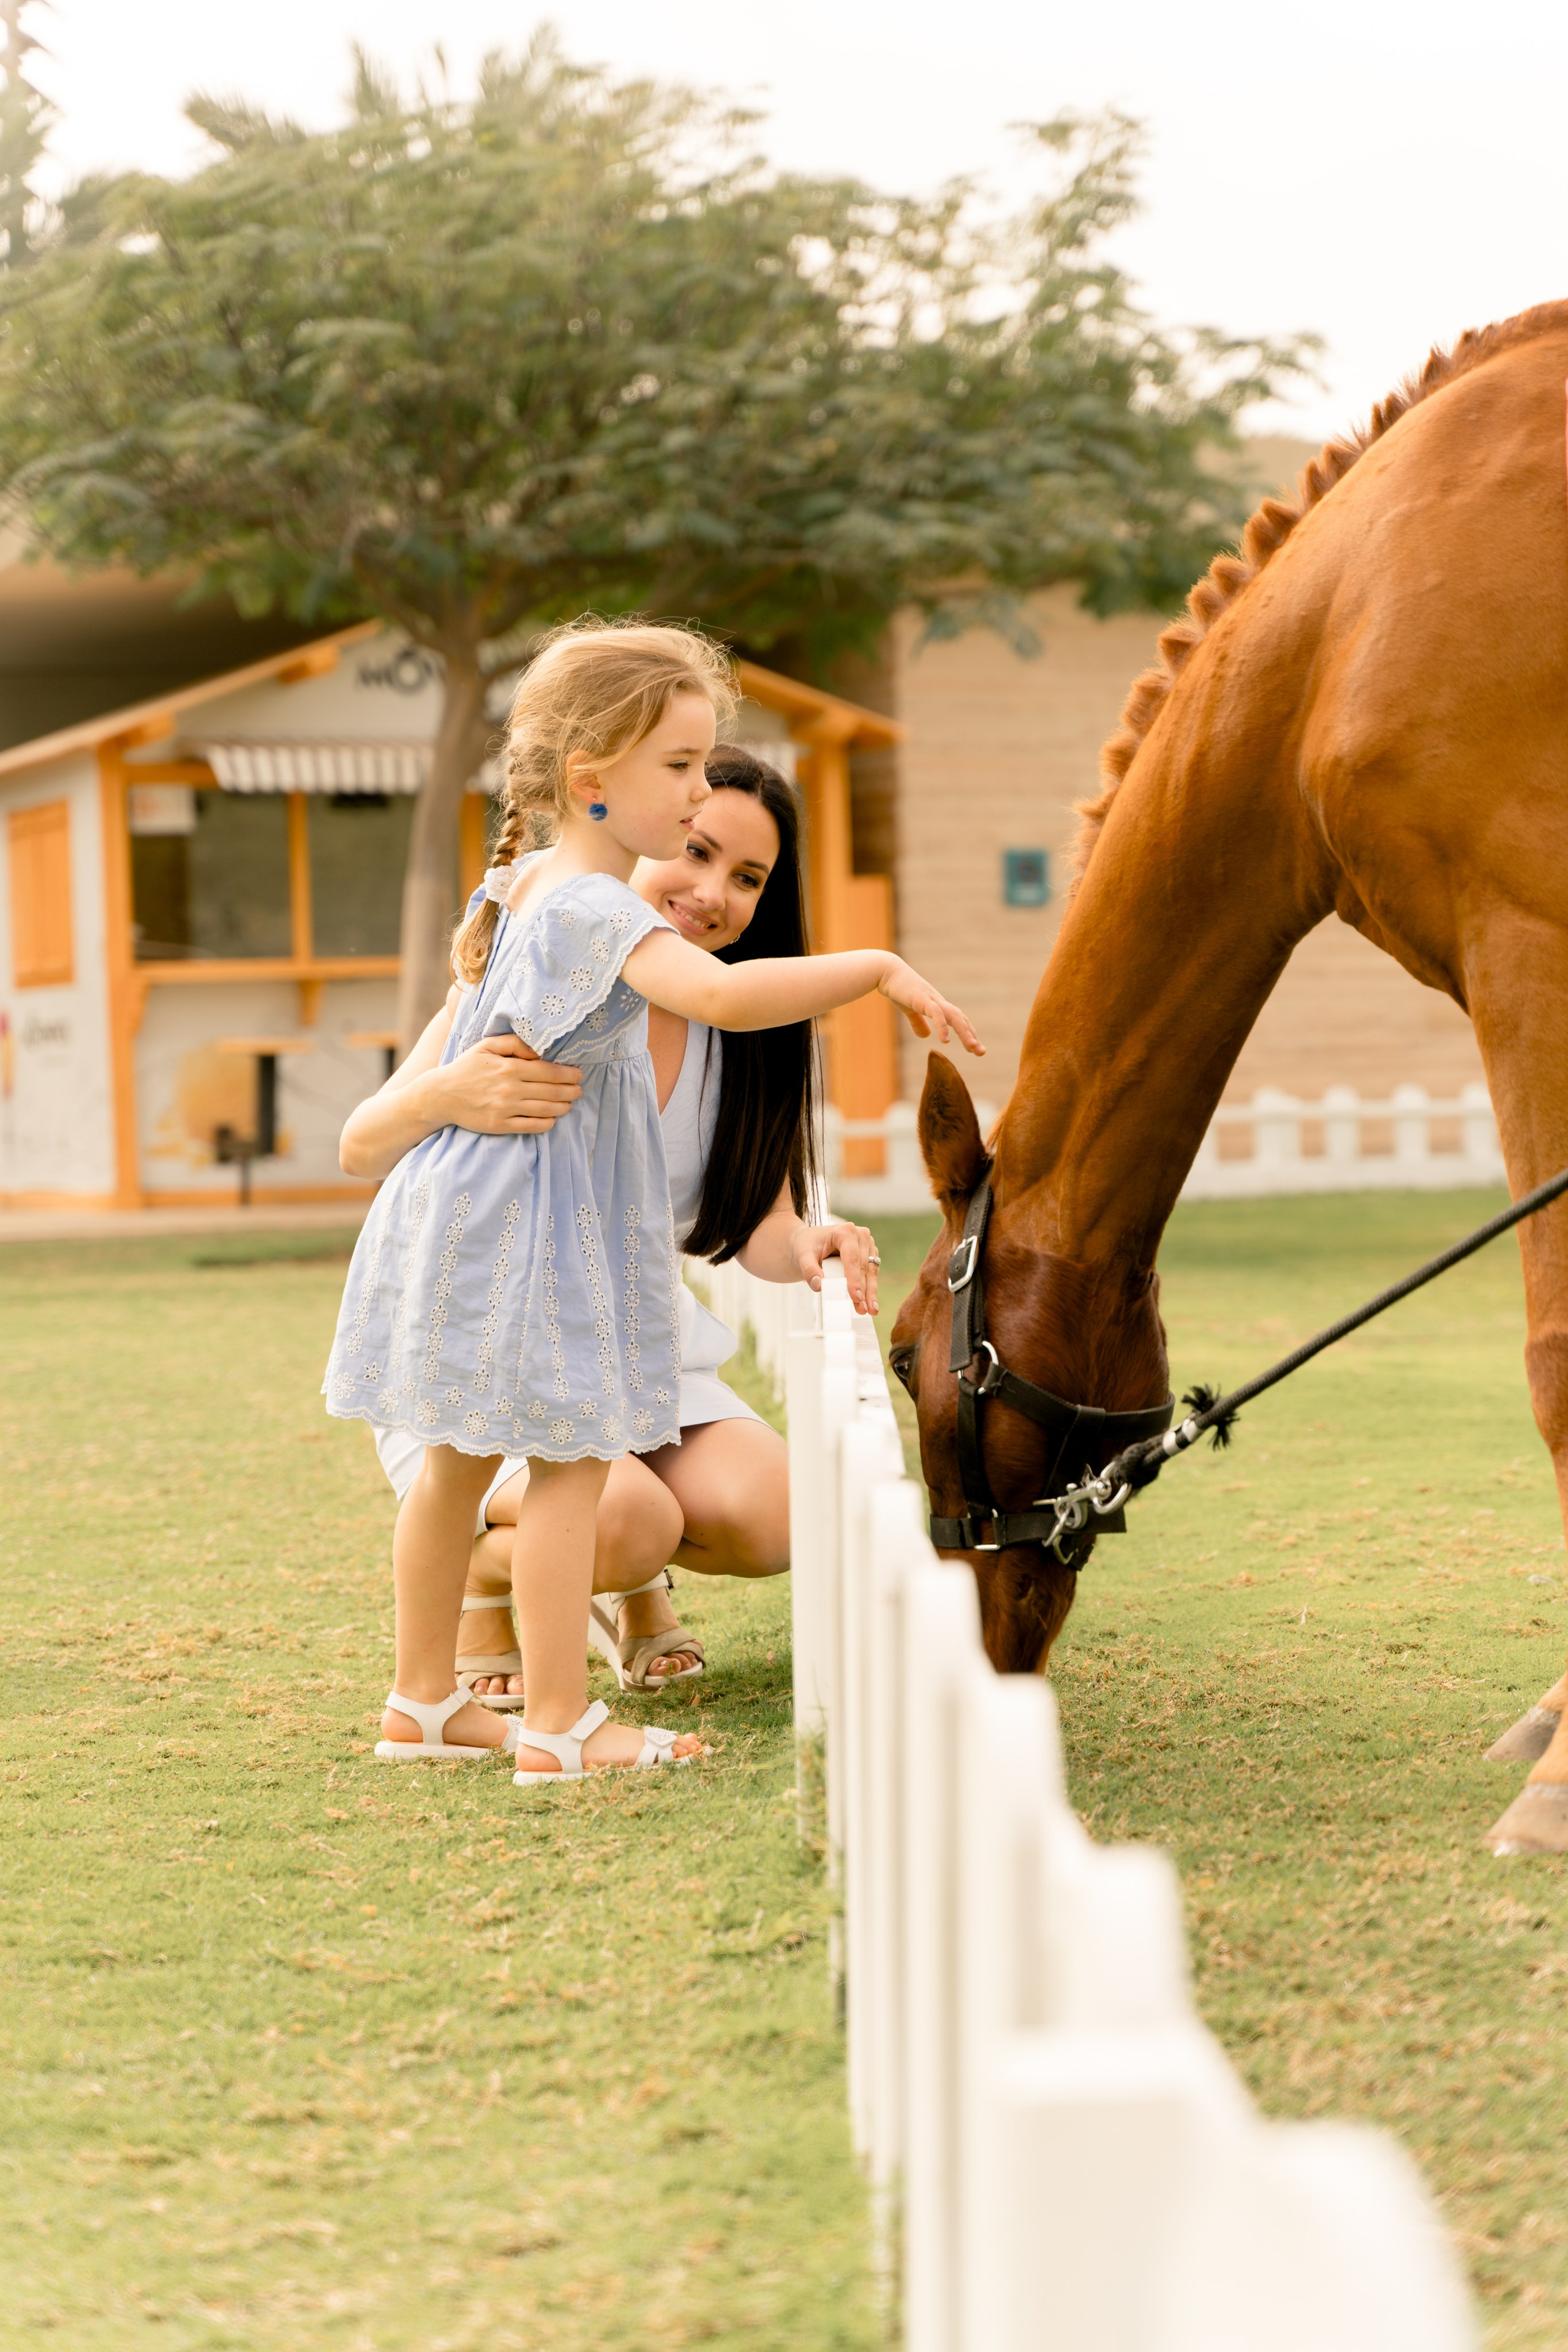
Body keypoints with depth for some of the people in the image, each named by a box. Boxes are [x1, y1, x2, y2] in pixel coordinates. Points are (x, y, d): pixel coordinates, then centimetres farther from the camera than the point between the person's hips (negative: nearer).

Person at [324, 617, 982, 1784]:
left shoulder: (525, 881, 10)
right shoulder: (599, 909, -22)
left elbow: (474, 947, 34)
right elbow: (724, 995, -39)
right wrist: (877, 967, -33)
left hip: (474, 1200, 10)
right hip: (538, 1215, -10)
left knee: (462, 1455, 16)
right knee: (572, 1459, -5)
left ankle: (423, 1700, 26)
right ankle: (557, 1724, -2)